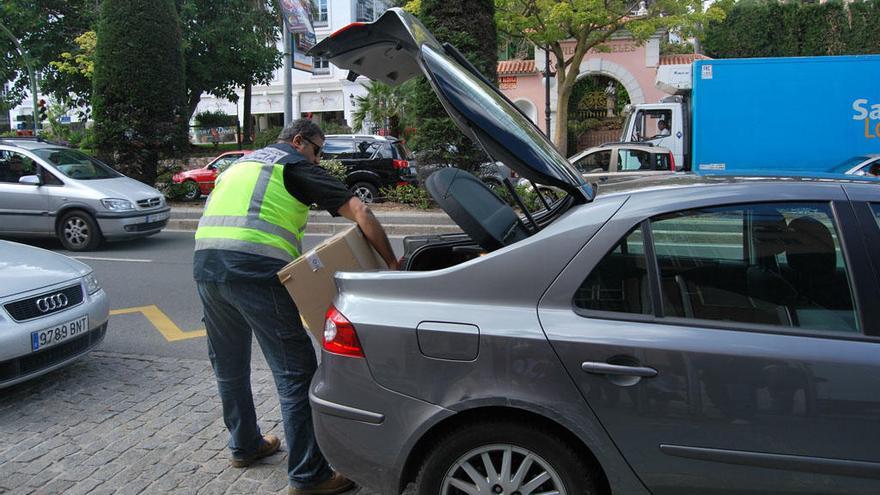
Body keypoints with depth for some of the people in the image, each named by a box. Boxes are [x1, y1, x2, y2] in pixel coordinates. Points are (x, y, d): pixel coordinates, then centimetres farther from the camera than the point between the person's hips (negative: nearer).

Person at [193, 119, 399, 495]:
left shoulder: (241, 164, 32)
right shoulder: (295, 165, 10)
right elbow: (358, 211, -1)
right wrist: (392, 263, 2)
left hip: (205, 264, 8)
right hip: (255, 269, -8)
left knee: (229, 365, 23)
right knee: (295, 372, -3)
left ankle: (244, 446, 40)